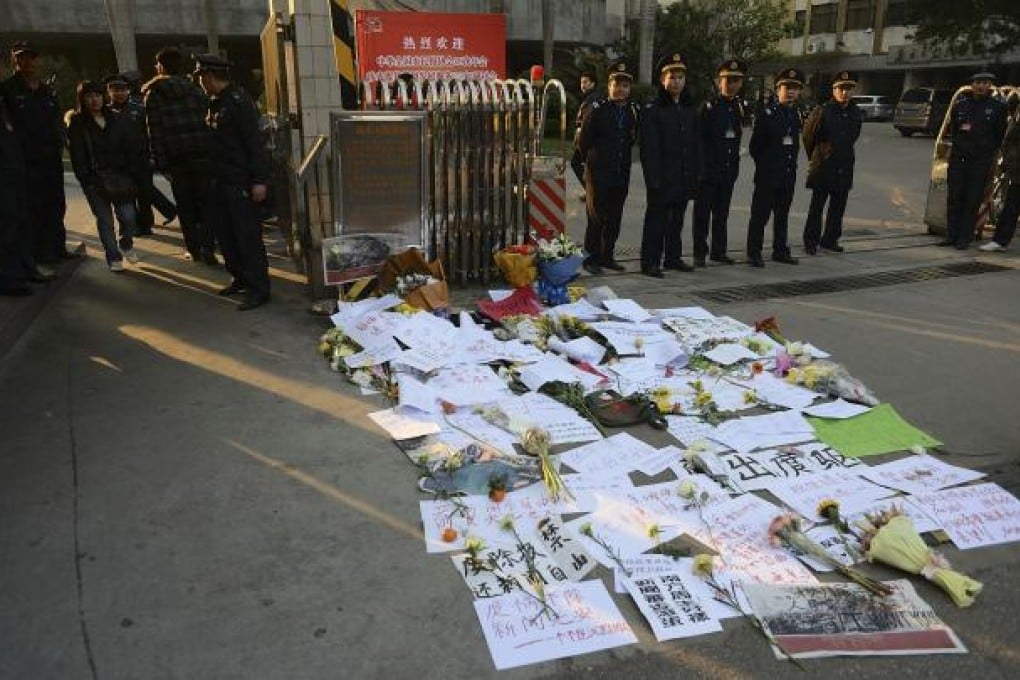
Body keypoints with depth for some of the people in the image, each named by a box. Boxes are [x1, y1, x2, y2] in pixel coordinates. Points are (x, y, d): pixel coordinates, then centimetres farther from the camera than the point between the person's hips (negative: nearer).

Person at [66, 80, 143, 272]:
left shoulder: (116, 119, 8)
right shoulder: (76, 123, 1)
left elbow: (133, 146, 7)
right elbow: (77, 155, -3)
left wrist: (129, 173, -1)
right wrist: (88, 180, -10)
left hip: (119, 176, 2)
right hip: (94, 180, -2)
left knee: (128, 217, -5)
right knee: (105, 220, -1)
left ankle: (126, 245, 25)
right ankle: (114, 258, 12)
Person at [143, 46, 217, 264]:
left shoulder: (153, 95, 1)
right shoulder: (196, 90, 8)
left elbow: (155, 132, -5)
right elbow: (209, 122, 5)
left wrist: (160, 162, -4)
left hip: (176, 159, -1)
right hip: (203, 156, 1)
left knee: (186, 207, 8)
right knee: (206, 203, 4)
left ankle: (194, 249, 11)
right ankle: (207, 248, -6)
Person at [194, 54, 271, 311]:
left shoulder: (239, 101, -12)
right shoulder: (215, 103, 15)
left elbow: (254, 142, -18)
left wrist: (258, 179, -22)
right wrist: (212, 175, 18)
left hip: (240, 182, -9)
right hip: (220, 181, 9)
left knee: (248, 236, -6)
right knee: (225, 232, 14)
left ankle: (258, 289, -1)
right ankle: (240, 278, 26)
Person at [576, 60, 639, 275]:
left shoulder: (633, 110, 7)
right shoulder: (597, 108, -7)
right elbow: (582, 141, -2)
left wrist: (623, 159, 14)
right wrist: (592, 160, 7)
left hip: (622, 174, 5)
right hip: (598, 173, -5)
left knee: (615, 217, 9)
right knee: (597, 216, -3)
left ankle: (607, 256, 20)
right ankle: (591, 258, 6)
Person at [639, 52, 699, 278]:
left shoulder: (690, 110, 13)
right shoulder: (652, 110, -6)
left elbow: (695, 146, 15)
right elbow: (649, 149, -11)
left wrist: (694, 178, 9)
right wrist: (653, 180, -17)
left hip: (683, 178, 6)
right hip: (662, 179, -6)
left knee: (677, 220, 13)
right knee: (656, 220, -3)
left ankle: (673, 257, 24)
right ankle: (650, 262, 3)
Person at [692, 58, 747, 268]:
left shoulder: (739, 107, 10)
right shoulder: (709, 106, -9)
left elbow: (737, 136, 17)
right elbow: (699, 138, -10)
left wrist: (735, 161, 11)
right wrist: (702, 164, -13)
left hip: (729, 170, 6)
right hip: (708, 170, -6)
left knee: (722, 213, 12)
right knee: (703, 213, 1)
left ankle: (718, 251, 21)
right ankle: (700, 253, 7)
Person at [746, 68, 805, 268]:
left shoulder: (796, 114, 10)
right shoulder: (767, 113, -9)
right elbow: (754, 146, -7)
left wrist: (791, 165, 13)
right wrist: (764, 165, 1)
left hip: (788, 175, 6)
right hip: (767, 176, -6)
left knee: (782, 214, 14)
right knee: (760, 215, -3)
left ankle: (780, 251, 24)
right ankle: (754, 253, 4)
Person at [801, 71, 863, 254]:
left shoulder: (857, 114, 7)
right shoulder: (821, 112, -9)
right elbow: (808, 136, 1)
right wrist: (814, 158, 11)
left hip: (845, 168, 5)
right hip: (823, 168, -5)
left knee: (838, 206, 9)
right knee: (817, 206, -3)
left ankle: (830, 239, 20)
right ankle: (811, 241, 4)